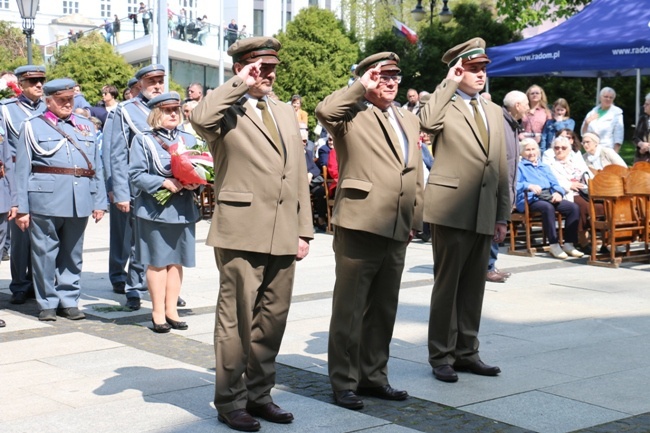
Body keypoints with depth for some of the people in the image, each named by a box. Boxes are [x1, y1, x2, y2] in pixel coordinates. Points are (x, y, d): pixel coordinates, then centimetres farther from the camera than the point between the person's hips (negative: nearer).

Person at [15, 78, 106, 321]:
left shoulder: (86, 126, 16)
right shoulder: (33, 127, 5)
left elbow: (96, 167, 14)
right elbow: (22, 170, 1)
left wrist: (99, 202, 6)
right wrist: (21, 208, -4)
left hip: (79, 201, 3)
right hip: (46, 200, -3)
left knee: (73, 254, 10)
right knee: (45, 253, 1)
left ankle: (69, 301, 19)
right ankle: (47, 304, 11)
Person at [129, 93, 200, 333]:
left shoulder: (189, 140, 13)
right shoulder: (143, 140, 0)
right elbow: (136, 174, -7)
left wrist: (195, 183, -9)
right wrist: (164, 182, -19)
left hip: (183, 211, 4)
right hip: (155, 210, -4)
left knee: (177, 261, 8)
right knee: (157, 262, 2)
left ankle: (171, 310, 17)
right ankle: (158, 312, 10)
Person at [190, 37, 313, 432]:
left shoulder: (287, 114, 18)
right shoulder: (226, 111, -2)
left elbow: (300, 175, 17)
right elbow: (201, 120, -28)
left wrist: (304, 229, 10)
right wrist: (239, 85, -16)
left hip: (283, 236, 6)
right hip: (242, 232, -6)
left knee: (272, 319, 11)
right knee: (237, 319, 0)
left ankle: (259, 394, 24)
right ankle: (231, 401, 12)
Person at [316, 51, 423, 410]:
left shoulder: (409, 120, 18)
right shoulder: (351, 115, -2)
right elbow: (324, 111, -26)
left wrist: (415, 219, 14)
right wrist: (361, 87, -13)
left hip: (397, 231, 7)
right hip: (359, 224, -7)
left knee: (384, 310, 15)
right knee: (349, 309, 1)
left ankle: (374, 376, 26)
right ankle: (344, 382, 9)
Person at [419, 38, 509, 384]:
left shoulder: (494, 112, 18)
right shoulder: (444, 105, -2)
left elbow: (501, 167, 18)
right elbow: (427, 122, -28)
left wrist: (502, 215, 14)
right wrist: (450, 83, -17)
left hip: (484, 212, 6)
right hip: (451, 209, -6)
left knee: (473, 284, 12)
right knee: (447, 283, 1)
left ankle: (466, 351, 23)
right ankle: (441, 355, 10)